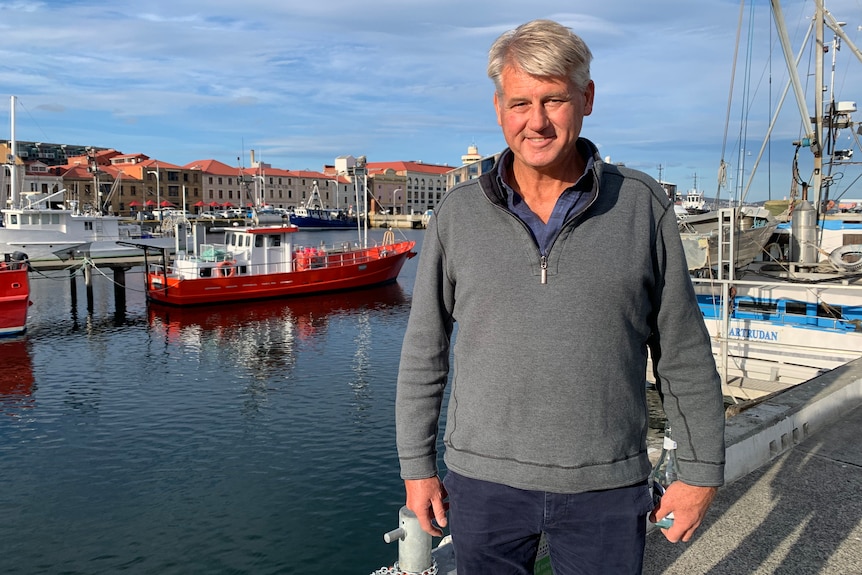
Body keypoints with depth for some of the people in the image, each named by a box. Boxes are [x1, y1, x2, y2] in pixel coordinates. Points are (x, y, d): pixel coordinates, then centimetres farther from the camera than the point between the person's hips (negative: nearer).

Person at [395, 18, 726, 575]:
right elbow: (424, 353, 3)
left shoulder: (644, 206, -3)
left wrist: (702, 469, 3)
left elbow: (683, 352, 1)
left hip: (608, 487, 0)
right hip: (484, 481, 1)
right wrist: (417, 466, 4)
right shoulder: (458, 214, -1)